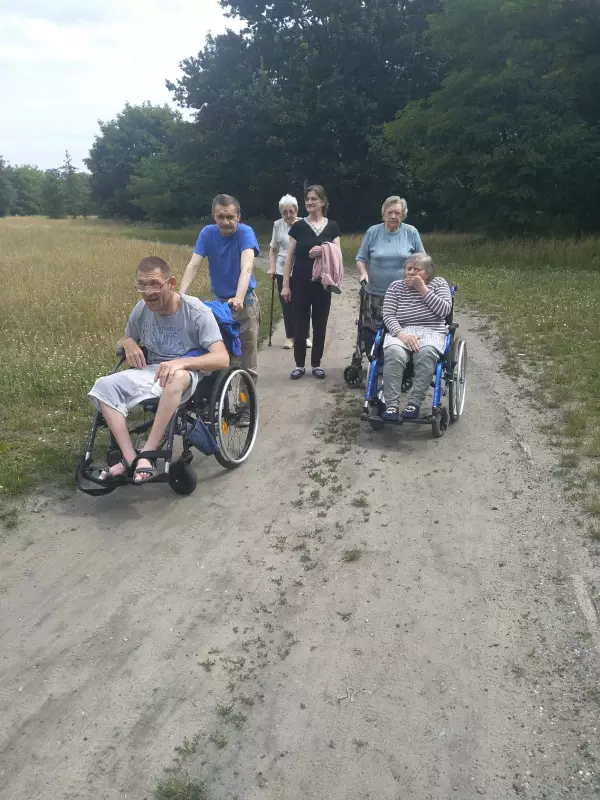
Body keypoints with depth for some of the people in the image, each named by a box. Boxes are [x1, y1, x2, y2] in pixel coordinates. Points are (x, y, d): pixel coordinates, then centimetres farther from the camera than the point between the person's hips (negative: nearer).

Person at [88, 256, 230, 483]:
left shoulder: (197, 312, -18)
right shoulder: (141, 310, -2)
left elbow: (222, 359, -28)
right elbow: (121, 343, 17)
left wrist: (182, 362, -43)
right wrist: (128, 343, -9)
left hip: (188, 374, -5)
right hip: (151, 371, 6)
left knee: (177, 377, -42)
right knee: (104, 386, -18)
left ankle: (148, 454, -33)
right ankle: (129, 458, -23)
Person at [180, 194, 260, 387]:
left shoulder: (245, 232, -19)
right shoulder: (207, 233, -10)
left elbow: (246, 267, -33)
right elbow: (193, 265, -18)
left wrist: (239, 298, -50)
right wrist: (180, 294, -34)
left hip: (245, 301, -3)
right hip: (218, 300, 3)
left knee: (248, 349, 3)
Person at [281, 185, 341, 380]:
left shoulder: (332, 227, 5)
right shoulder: (298, 226, 1)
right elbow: (290, 257, 2)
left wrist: (323, 250, -19)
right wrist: (285, 284, -3)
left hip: (322, 284, 1)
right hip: (300, 283, -1)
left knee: (320, 325, 7)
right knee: (300, 325, 2)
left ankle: (316, 364, 19)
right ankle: (299, 364, 14)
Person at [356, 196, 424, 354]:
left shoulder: (411, 232, 1)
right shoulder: (373, 232, 2)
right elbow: (361, 259, 6)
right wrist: (363, 273, -12)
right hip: (375, 295, 1)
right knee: (371, 333, 0)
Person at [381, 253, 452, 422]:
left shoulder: (439, 284, 12)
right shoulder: (396, 286, 13)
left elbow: (444, 310, -4)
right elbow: (388, 315, 2)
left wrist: (423, 288, -6)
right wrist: (401, 333, -17)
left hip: (431, 332, 0)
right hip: (401, 331, 1)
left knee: (426, 353, -37)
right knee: (394, 352, -35)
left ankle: (414, 403, -31)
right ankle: (391, 405, -34)